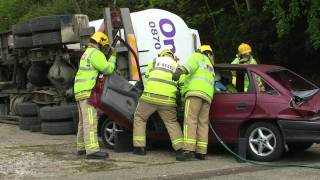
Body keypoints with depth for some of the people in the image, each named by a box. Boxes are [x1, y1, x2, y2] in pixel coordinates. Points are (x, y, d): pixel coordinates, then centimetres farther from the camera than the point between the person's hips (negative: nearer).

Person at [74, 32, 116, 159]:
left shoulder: (87, 53, 23)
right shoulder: (96, 54, -9)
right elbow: (108, 69, -11)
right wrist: (113, 57, 3)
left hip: (80, 91, 10)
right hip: (87, 91, -10)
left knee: (84, 121, 16)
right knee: (90, 120, -16)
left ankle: (81, 147, 22)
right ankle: (92, 150, -23)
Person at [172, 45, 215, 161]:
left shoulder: (199, 56, 17)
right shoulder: (211, 69, 37)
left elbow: (192, 64, -6)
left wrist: (181, 70, -24)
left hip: (195, 91, -7)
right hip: (207, 95, 7)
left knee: (190, 121, -14)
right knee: (203, 124, 5)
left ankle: (188, 150, -26)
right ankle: (201, 152, -1)